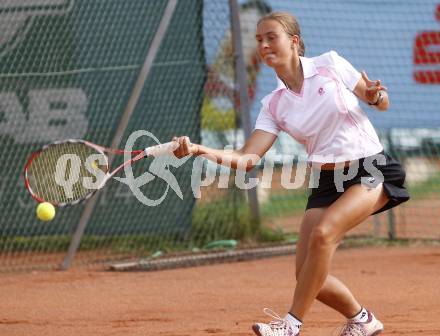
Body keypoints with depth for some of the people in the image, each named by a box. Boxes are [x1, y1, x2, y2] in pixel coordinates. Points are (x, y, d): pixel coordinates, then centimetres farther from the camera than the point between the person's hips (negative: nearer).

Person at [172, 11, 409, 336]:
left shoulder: (330, 64, -4)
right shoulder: (274, 105, 4)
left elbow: (381, 102, 5)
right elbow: (246, 159, -7)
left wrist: (376, 97, -19)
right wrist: (200, 150, -21)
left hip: (371, 171, -5)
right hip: (327, 182, 5)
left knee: (323, 233, -29)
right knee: (308, 275, -5)